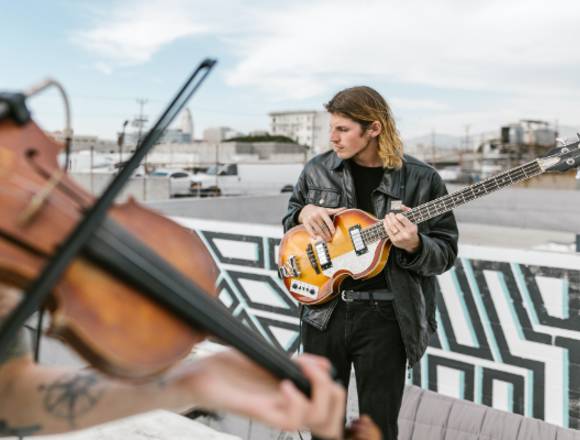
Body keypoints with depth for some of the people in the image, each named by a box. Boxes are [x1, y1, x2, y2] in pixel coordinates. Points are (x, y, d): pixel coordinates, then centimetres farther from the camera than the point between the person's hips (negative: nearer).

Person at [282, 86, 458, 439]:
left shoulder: (421, 180, -7)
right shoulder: (317, 170, 2)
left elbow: (447, 251, -4)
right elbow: (290, 218, 16)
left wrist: (414, 246, -25)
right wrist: (304, 214, -7)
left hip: (386, 317, -3)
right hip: (324, 310, 3)